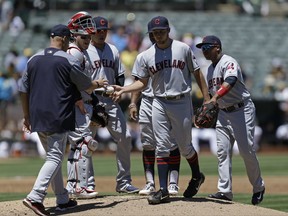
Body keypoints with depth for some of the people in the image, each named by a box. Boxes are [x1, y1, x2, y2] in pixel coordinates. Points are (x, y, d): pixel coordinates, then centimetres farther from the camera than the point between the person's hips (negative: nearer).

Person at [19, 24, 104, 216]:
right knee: (55, 157, -7)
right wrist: (98, 84, 25)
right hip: (58, 118, -6)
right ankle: (35, 197, -22)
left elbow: (23, 90, 13)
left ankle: (62, 200, 19)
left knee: (53, 156, 16)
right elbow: (87, 86, 3)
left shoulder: (34, 60, 10)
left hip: (37, 118, 6)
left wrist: (27, 117, 21)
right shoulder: (68, 60, -6)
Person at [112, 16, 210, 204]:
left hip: (182, 103, -2)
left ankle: (197, 176, 32)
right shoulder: (147, 55, 5)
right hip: (160, 104, 2)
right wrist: (124, 89, -4)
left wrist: (207, 98, -2)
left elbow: (197, 73, 3)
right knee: (162, 147, -2)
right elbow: (142, 82, 12)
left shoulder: (183, 49, -1)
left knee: (185, 146, 5)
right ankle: (163, 190, -4)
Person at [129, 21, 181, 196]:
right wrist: (133, 103, 3)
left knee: (172, 145, -4)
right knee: (148, 145, 2)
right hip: (148, 104, 3)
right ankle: (150, 183, 6)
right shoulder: (142, 57, 12)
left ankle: (173, 183, 0)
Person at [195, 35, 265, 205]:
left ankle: (258, 187, 11)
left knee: (247, 151, -7)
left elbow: (230, 82, -34)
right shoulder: (210, 70, 14)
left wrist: (216, 97, -48)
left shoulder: (228, 62, -14)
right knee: (223, 152, -1)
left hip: (241, 110, -8)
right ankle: (225, 191, -2)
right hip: (223, 113, 8)